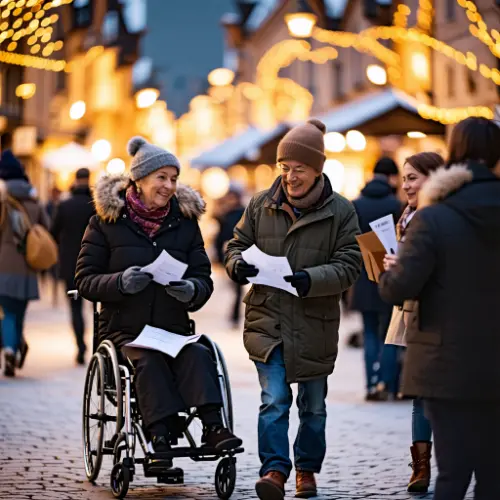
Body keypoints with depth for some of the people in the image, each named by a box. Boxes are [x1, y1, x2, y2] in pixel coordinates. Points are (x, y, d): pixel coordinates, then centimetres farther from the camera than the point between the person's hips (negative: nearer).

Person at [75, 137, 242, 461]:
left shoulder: (185, 222, 11)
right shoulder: (107, 222, 3)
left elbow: (204, 278, 9)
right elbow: (85, 280, 0)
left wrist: (192, 290, -16)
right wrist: (120, 282, -21)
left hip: (174, 328, 2)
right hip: (125, 330, -2)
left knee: (198, 355, -28)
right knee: (149, 361, -32)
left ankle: (213, 427, -39)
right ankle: (161, 435, -39)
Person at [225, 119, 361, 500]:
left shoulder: (341, 211, -4)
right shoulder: (261, 205, 3)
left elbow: (349, 266, -8)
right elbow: (238, 243, 12)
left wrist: (310, 279, -25)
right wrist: (238, 264, -12)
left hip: (315, 324, 0)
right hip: (267, 319, 0)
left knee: (313, 405, 13)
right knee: (274, 400, -11)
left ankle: (307, 469, 30)